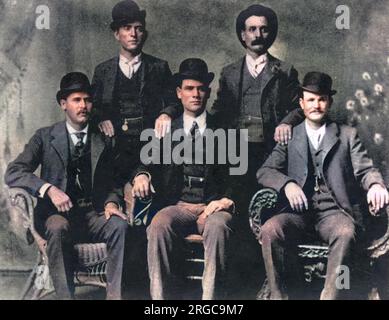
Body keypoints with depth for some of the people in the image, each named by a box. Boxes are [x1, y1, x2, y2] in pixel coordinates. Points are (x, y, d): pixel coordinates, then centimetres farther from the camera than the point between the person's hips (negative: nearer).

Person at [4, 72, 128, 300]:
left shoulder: (104, 141, 12)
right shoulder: (46, 137, 4)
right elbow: (13, 173, -5)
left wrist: (110, 204, -6)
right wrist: (49, 189, -22)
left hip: (93, 215, 2)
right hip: (57, 214, -2)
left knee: (119, 225, -29)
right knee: (58, 228, -36)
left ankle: (114, 295, -24)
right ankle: (65, 295, -28)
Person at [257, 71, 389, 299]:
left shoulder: (348, 135, 15)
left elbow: (365, 169, 5)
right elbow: (265, 171, 7)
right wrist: (287, 184, -16)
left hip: (334, 210, -1)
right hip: (299, 210, 1)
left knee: (346, 233, -35)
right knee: (269, 230, -30)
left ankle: (330, 296, -30)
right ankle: (279, 296, -21)